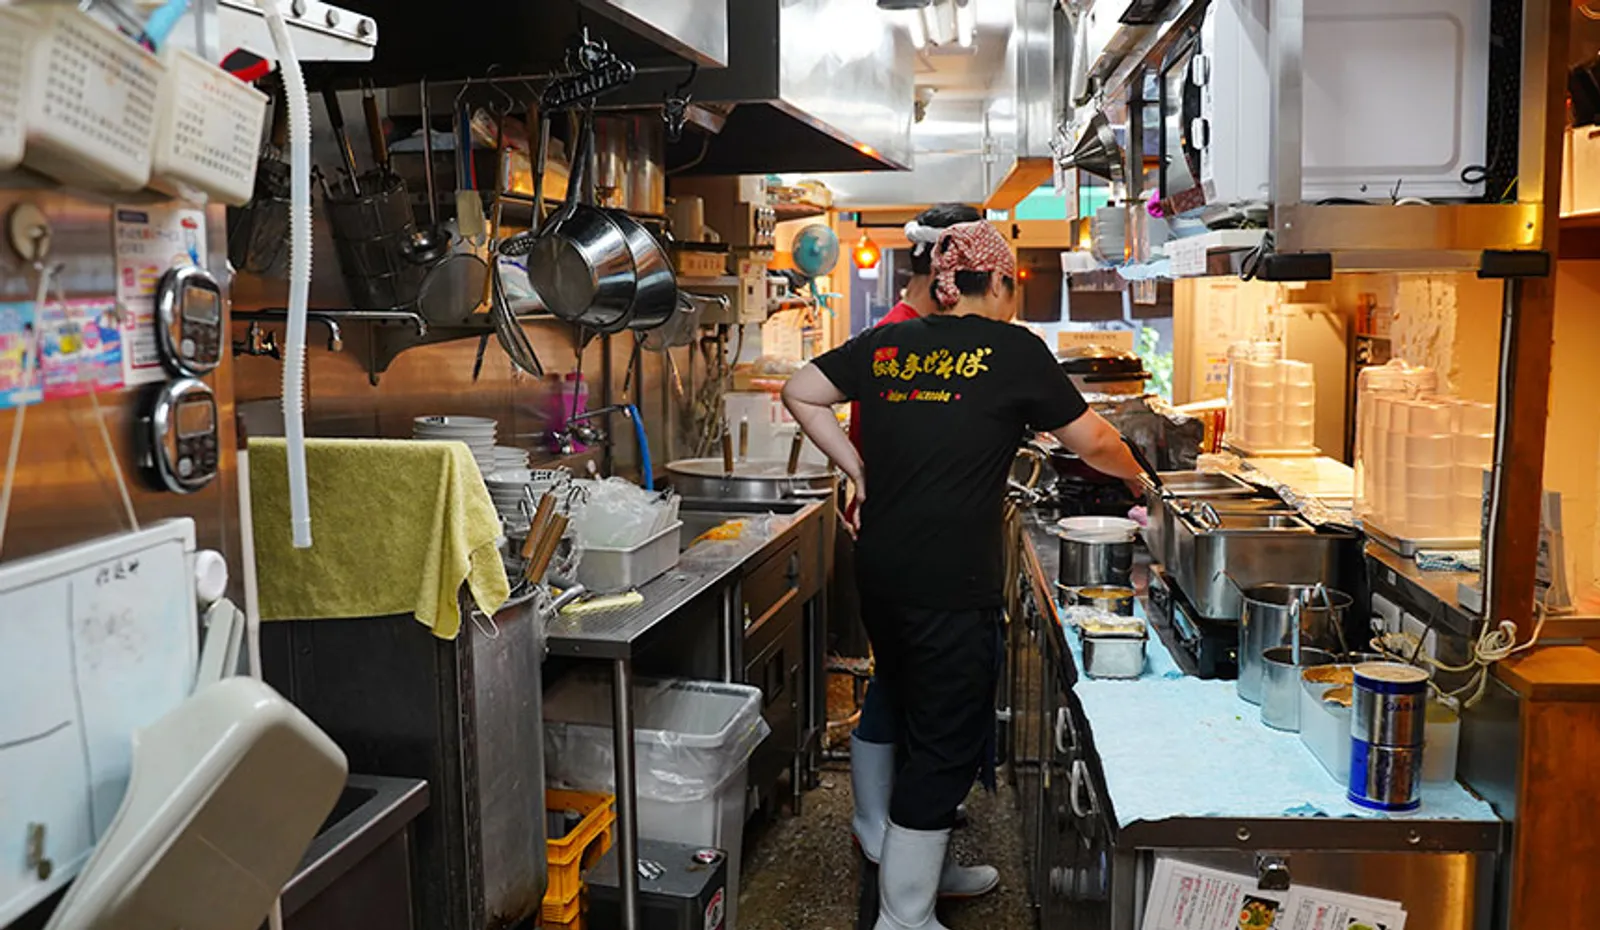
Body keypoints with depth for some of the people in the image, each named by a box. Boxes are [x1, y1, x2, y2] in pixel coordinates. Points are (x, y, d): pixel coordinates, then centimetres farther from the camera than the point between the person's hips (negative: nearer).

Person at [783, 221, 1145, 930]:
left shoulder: (887, 343, 7)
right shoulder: (1013, 350, -5)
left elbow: (799, 393, 9)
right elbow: (1092, 442, 5)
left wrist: (860, 470, 11)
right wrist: (1135, 474, 26)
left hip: (879, 572, 6)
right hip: (953, 585, -6)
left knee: (914, 728, 23)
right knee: (946, 746, 5)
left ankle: (922, 868, 43)